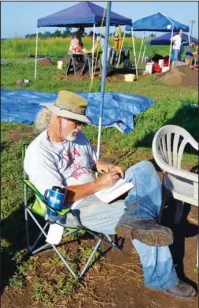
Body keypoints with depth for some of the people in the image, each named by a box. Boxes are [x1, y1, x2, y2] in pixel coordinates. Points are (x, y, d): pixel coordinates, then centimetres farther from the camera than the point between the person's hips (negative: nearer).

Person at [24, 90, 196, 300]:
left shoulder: (77, 137, 6)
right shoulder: (38, 153, -18)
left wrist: (107, 167, -4)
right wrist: (99, 184, -21)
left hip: (101, 194, 9)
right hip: (77, 208, -8)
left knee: (144, 169, -8)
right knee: (140, 213, -20)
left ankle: (140, 222, -33)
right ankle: (161, 278, -5)